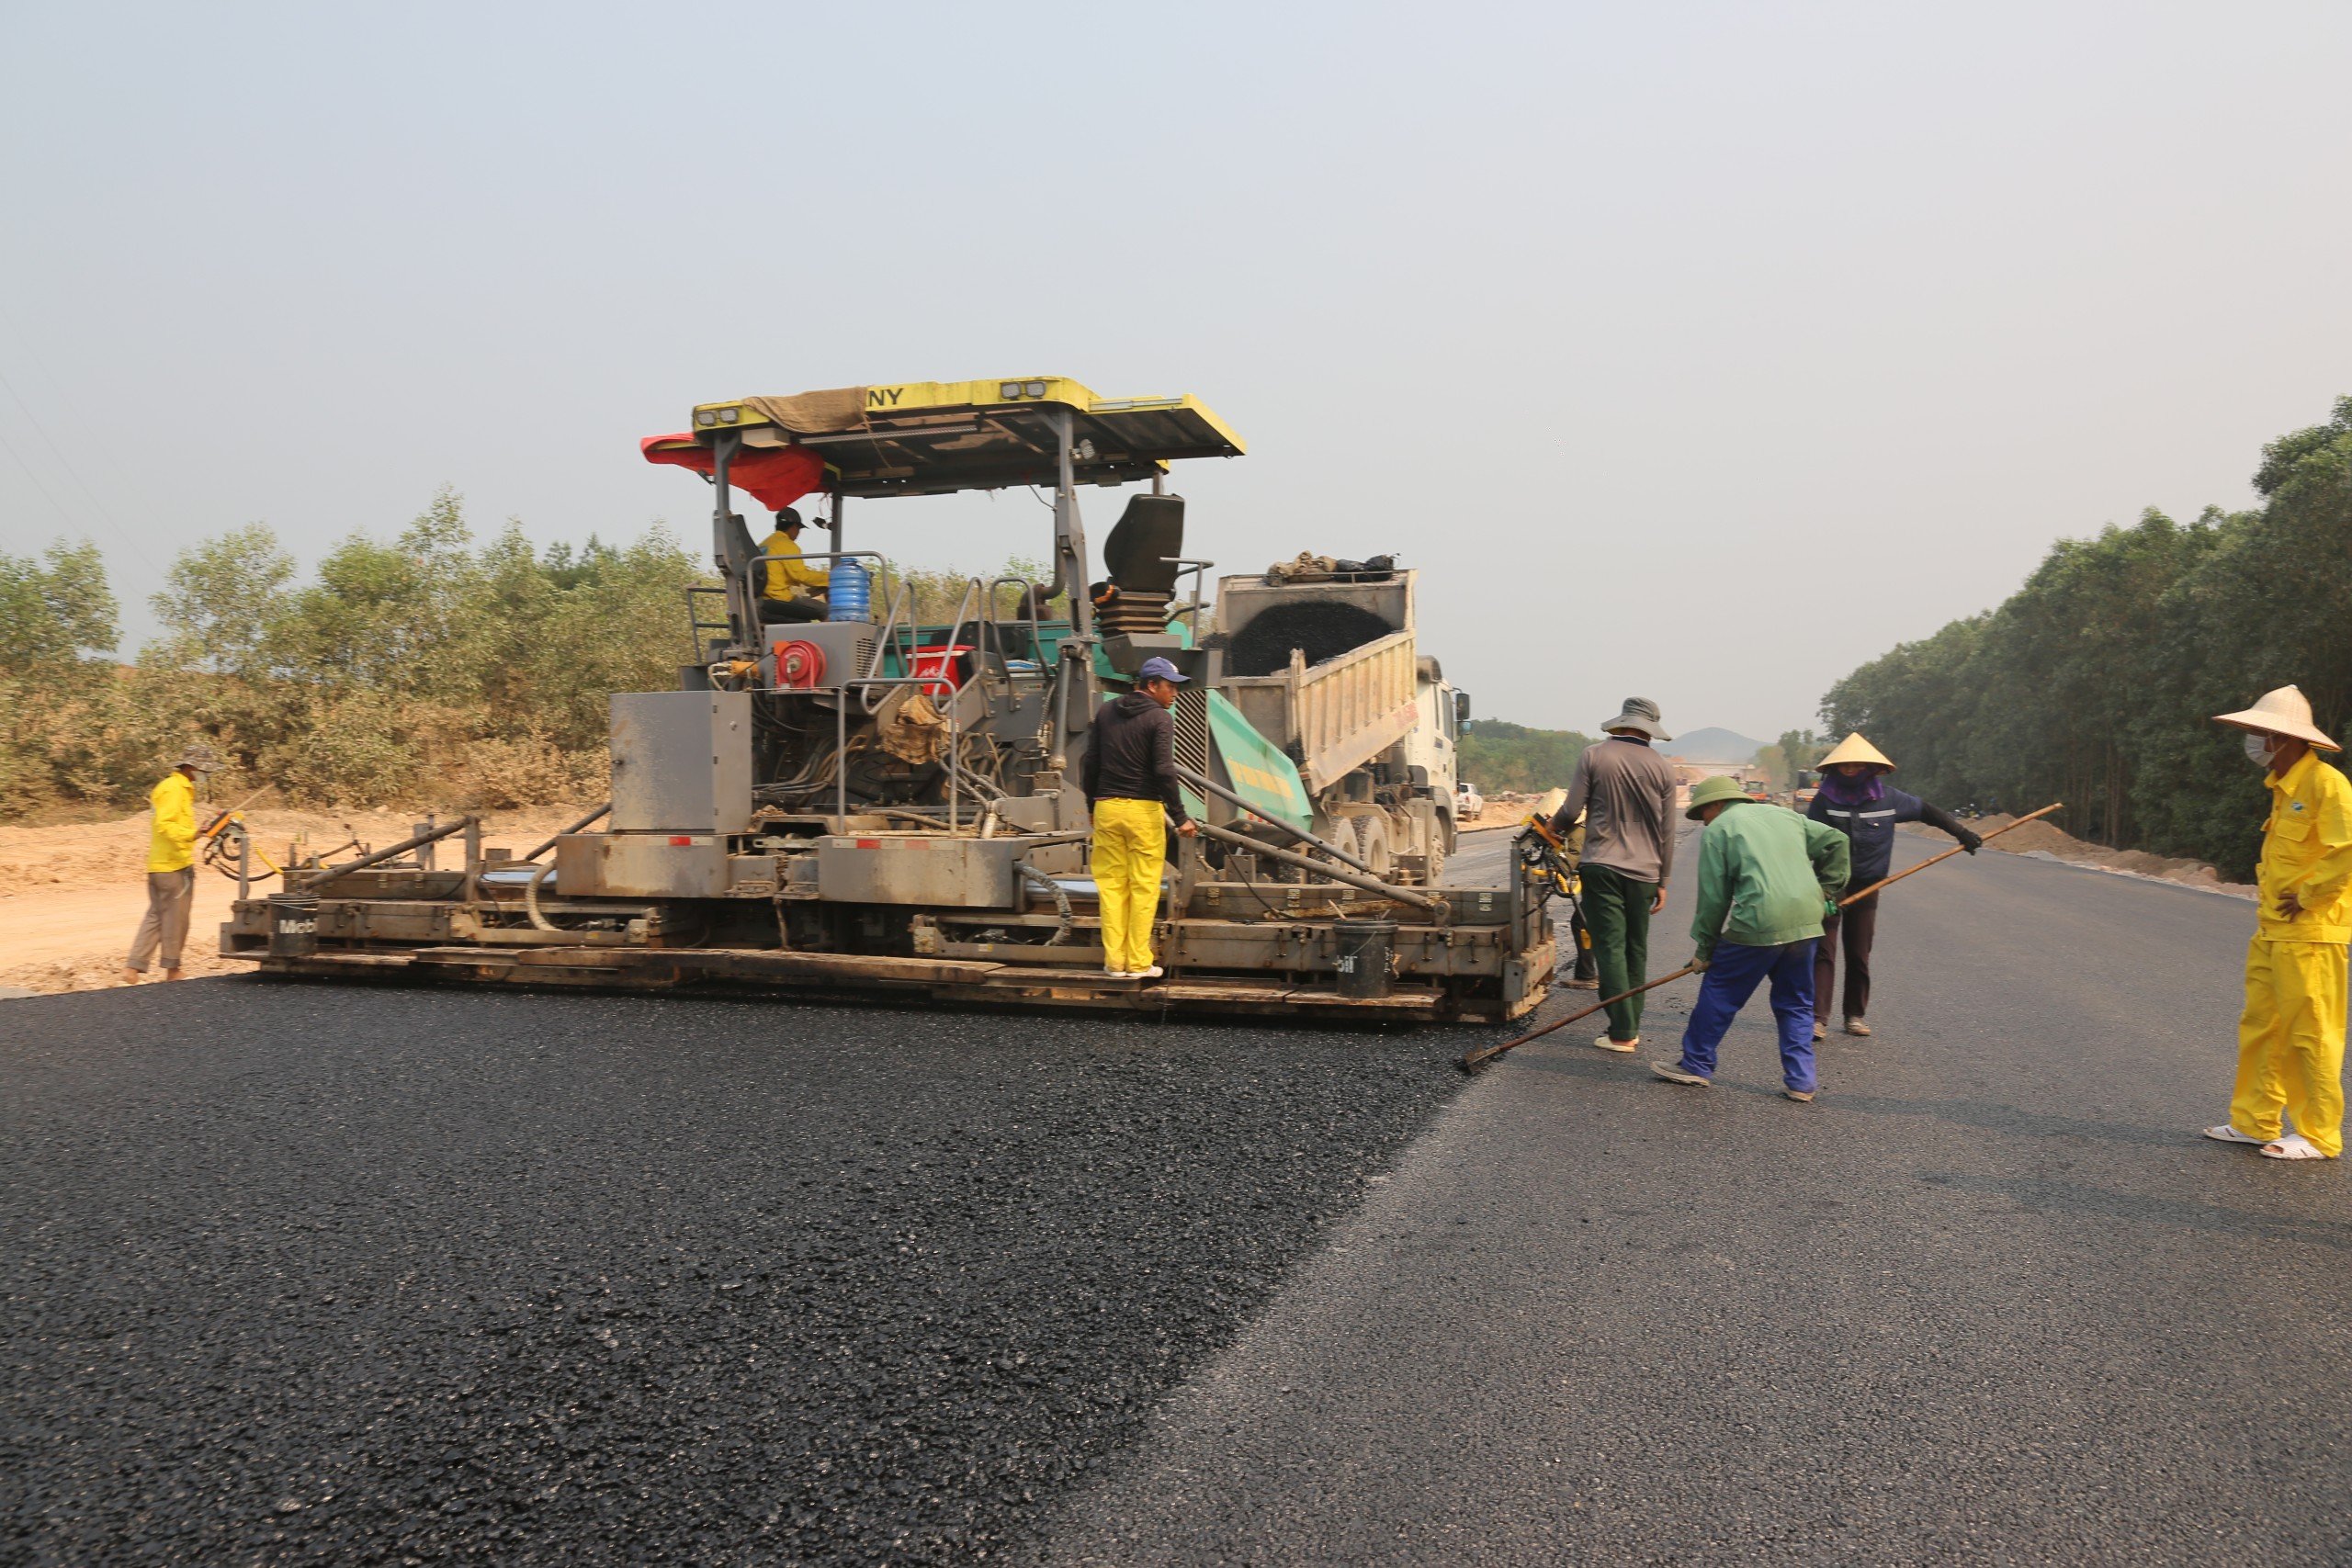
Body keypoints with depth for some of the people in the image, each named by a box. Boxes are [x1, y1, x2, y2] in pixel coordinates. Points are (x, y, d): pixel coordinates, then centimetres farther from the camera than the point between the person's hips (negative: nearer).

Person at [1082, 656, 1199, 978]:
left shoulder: (1106, 713, 11)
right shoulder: (1159, 719, -7)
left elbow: (1090, 764, 13)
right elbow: (1164, 771, -15)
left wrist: (1092, 806, 22)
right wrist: (1180, 817, -11)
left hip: (1106, 807, 5)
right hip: (1143, 809, -5)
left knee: (1111, 885, 9)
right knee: (1144, 887, 2)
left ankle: (1114, 961, 11)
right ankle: (1139, 963, 4)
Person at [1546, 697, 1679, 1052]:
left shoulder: (1594, 755, -4)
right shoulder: (1661, 767, 4)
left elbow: (1571, 810, -6)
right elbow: (1667, 832, 8)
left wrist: (1556, 827, 17)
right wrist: (1663, 880, 16)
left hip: (1602, 866, -3)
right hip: (1643, 872, 3)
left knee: (1610, 948, -2)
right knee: (1636, 951, 13)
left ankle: (1622, 1032, -5)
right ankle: (1632, 1028, 18)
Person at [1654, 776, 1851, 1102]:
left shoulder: (1717, 831, 5)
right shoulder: (1785, 815, 22)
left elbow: (1713, 897, 1)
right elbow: (1836, 841, 19)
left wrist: (1705, 947, 9)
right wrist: (1827, 891, 23)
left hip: (1760, 923, -6)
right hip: (1808, 921, 6)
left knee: (1719, 992, 9)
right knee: (1796, 1002, 16)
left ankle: (1696, 1065, 18)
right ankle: (1800, 1081, 13)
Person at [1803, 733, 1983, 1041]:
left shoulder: (1886, 798, 2)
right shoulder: (1825, 799, -6)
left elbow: (1926, 811, 15)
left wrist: (1962, 831, 13)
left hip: (1866, 888, 3)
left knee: (1859, 955, 9)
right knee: (1823, 951, -8)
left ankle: (1856, 1014, 21)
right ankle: (1815, 1017, -10)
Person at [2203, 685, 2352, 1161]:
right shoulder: (2282, 785, 14)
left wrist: (2306, 896, -16)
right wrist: (2268, 884, 12)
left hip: (2310, 934, -9)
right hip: (2271, 930, 9)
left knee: (2311, 1034, -2)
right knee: (2260, 1028, 13)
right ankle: (2254, 1122, 21)